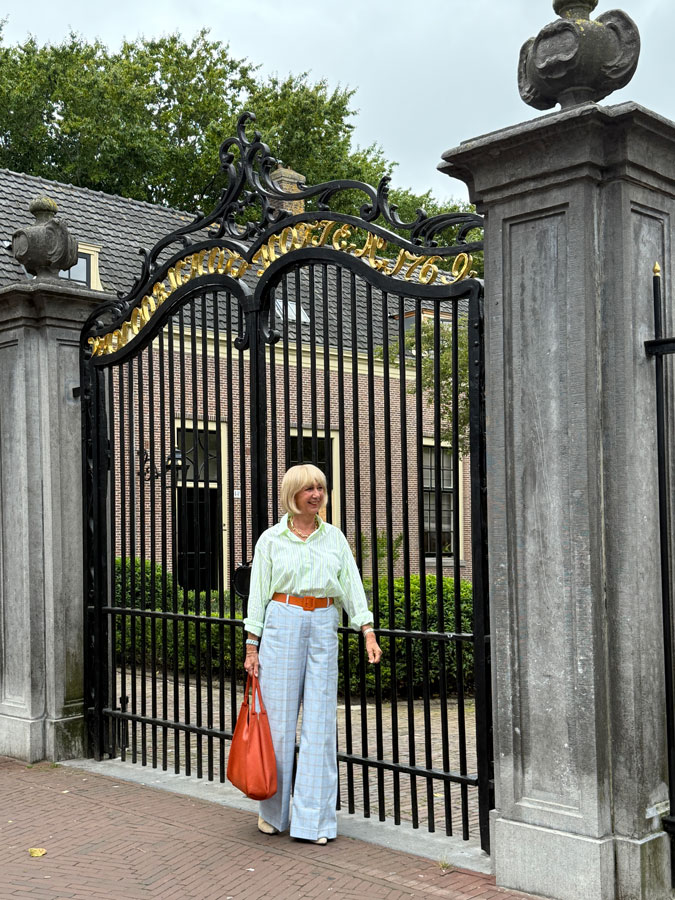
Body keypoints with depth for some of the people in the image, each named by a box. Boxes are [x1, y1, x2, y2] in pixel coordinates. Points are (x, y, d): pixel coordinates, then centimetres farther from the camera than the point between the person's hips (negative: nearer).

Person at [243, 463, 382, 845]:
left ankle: (314, 818, 9)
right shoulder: (272, 539, 3)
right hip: (283, 624, -2)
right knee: (278, 717, 1)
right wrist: (252, 647, 0)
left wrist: (369, 633, -5)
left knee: (321, 721, 1)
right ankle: (273, 811, 19)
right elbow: (258, 593, 4)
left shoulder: (333, 536, 10)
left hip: (324, 627, 2)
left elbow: (352, 585, 6)